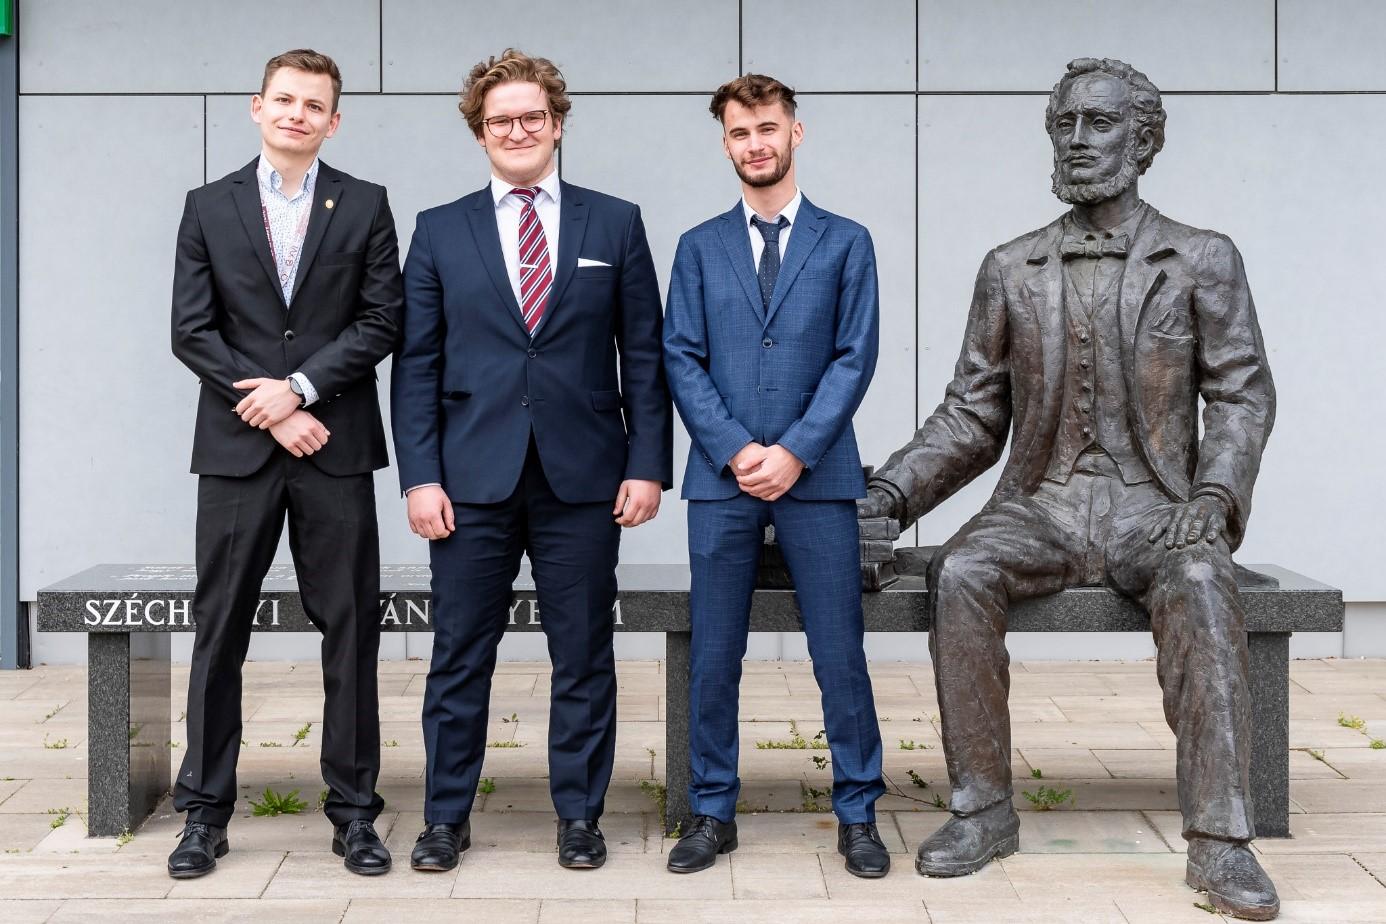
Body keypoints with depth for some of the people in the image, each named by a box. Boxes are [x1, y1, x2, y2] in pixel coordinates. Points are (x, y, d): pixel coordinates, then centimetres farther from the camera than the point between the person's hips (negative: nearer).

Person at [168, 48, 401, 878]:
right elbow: (192, 329, 1)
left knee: (351, 631, 3)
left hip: (336, 446, 0)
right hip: (237, 446, 1)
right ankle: (205, 811, 14)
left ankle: (354, 810, 12)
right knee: (220, 631, 4)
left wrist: (301, 387, -12)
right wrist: (271, 411, -8)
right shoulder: (210, 207, 8)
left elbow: (382, 321, -1)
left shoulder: (365, 205, 6)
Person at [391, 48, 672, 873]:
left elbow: (643, 357, 5)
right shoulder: (440, 231, 7)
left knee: (584, 657, 7)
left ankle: (580, 815, 20)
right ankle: (447, 816, 20)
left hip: (583, 477, 0)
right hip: (473, 477, 0)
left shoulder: (615, 224, 7)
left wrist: (647, 464, -3)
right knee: (460, 658, 7)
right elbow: (417, 365, 4)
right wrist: (420, 475, -4)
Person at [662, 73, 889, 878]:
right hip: (720, 478, 1)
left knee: (840, 655, 2)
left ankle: (858, 817, 13)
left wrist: (794, 452, -11)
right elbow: (682, 360, 3)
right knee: (714, 658, 5)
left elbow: (855, 359, -1)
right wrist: (737, 451, -10)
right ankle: (713, 814, 17)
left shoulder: (845, 241, 7)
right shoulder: (700, 246, 11)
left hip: (817, 476, -1)